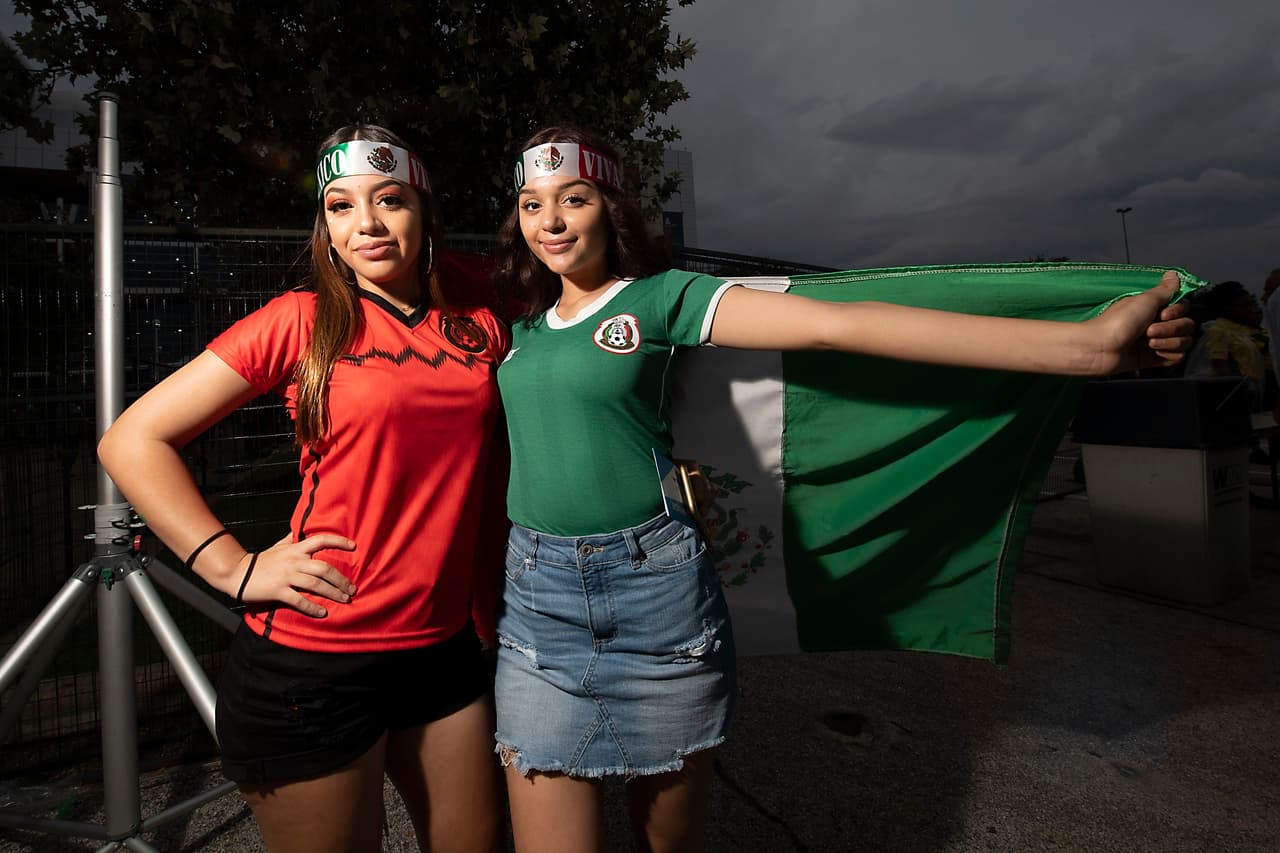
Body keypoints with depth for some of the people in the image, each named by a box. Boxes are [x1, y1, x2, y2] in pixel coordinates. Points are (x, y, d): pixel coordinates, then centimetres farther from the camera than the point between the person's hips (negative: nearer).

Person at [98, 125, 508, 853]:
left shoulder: (480, 327, 4)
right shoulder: (303, 320, -7)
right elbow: (134, 440, -5)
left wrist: (496, 610, 8)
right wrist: (234, 568, -12)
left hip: (445, 648, 4)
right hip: (314, 659, -3)